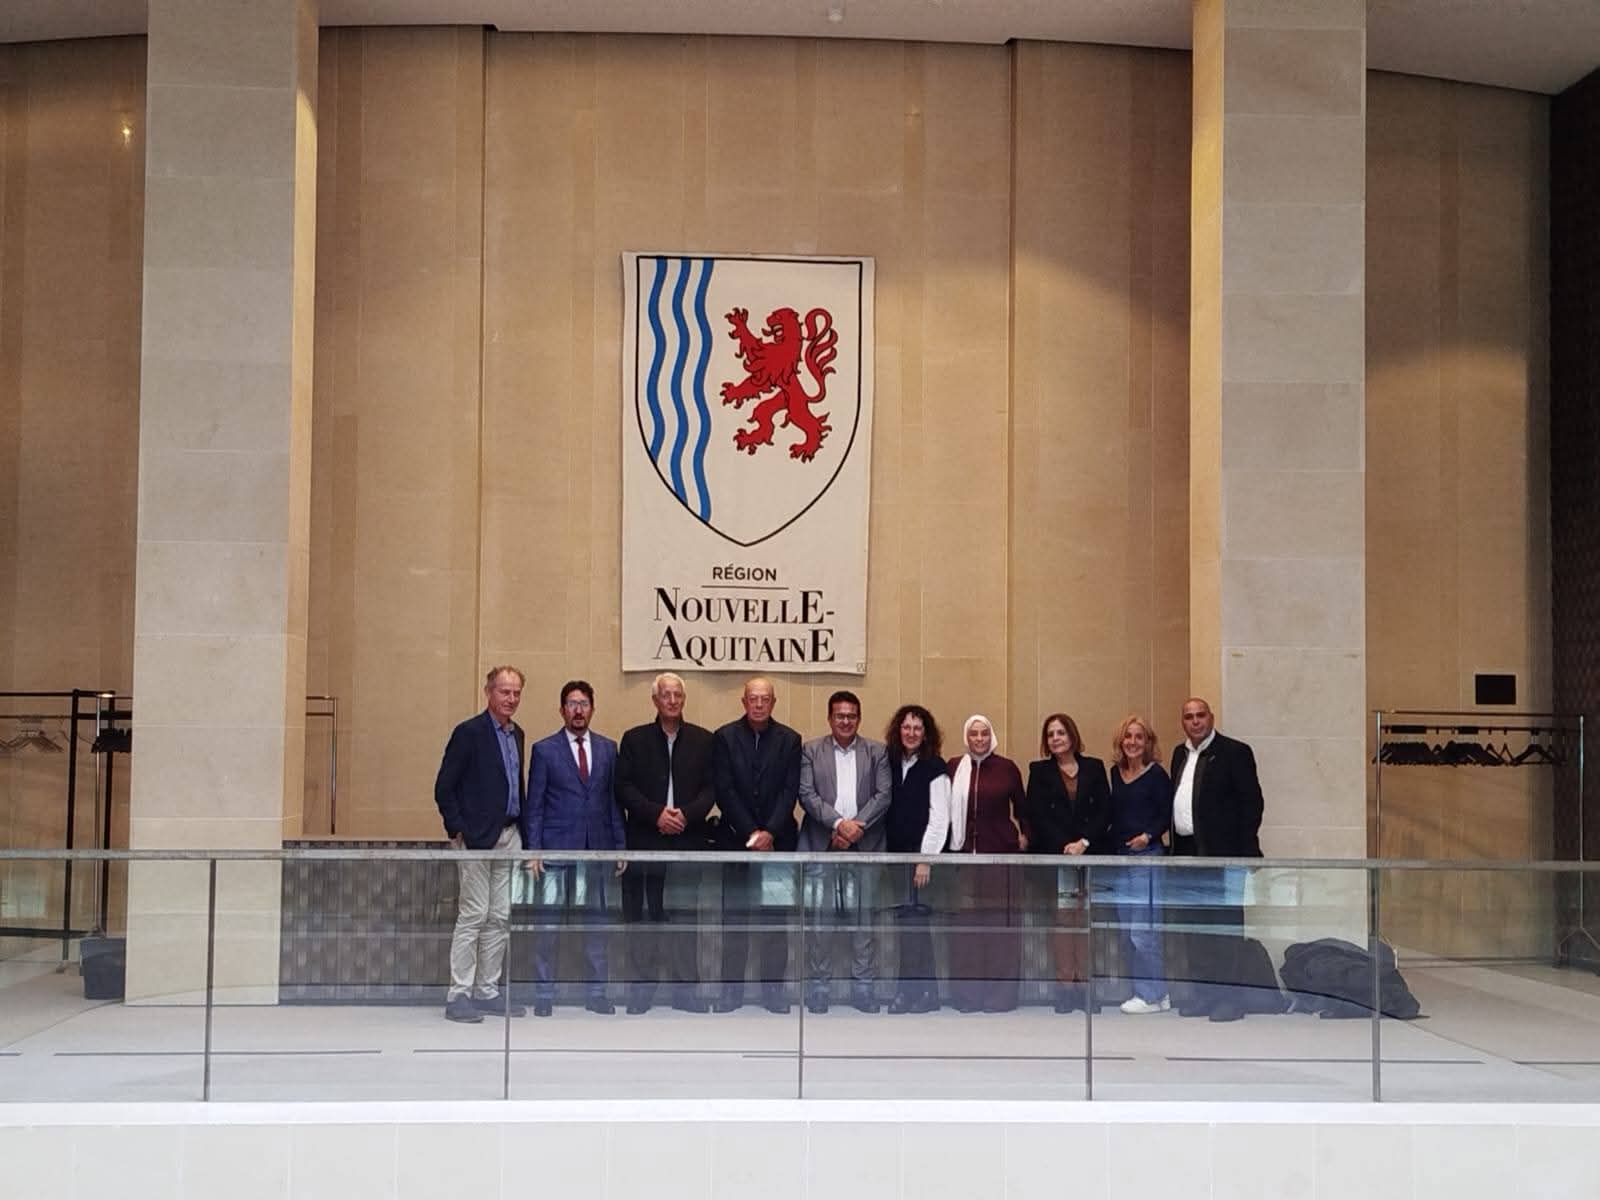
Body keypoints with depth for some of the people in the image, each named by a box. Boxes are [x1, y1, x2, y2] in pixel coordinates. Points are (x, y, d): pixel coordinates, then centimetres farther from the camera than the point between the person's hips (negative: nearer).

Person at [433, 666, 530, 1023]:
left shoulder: (516, 734, 13)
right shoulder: (469, 732, -9)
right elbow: (444, 788, -10)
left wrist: (522, 827, 10)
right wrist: (457, 830, -13)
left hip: (509, 837, 7)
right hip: (477, 837, -7)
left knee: (500, 918, 9)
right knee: (473, 915, -6)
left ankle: (487, 991, 16)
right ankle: (458, 995, 0)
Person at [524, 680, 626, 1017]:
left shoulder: (607, 748, 9)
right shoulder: (544, 750, 0)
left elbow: (614, 799, 10)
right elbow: (534, 804, 0)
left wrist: (620, 846, 6)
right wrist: (533, 849, -7)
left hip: (596, 848, 3)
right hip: (556, 848, -3)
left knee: (596, 922, 7)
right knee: (548, 924, 0)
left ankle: (596, 992, 14)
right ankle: (544, 994, 7)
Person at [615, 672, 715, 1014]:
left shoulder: (703, 740, 8)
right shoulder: (634, 739, 6)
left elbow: (711, 788, 3)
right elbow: (624, 787, -1)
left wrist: (687, 814, -12)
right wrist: (656, 814, -13)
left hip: (689, 840, 1)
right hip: (644, 841, -1)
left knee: (686, 915, 2)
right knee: (643, 914, 2)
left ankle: (685, 988, 8)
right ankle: (643, 986, 9)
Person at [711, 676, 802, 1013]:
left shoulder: (789, 740, 4)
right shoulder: (725, 737, 2)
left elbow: (790, 791, -2)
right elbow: (725, 791, -4)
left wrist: (769, 833, -13)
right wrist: (751, 833, -11)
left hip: (777, 840, 1)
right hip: (736, 838, 0)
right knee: (734, 916, 1)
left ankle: (774, 987, 8)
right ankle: (731, 988, 6)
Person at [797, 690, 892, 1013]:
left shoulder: (877, 752, 8)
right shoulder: (811, 751, 6)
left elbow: (883, 795, 0)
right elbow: (807, 794, -3)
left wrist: (856, 827, -11)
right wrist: (839, 823, -14)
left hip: (864, 845, 1)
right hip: (821, 845, -1)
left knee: (864, 916, 3)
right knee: (820, 915, 1)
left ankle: (862, 986, 10)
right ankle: (817, 986, 8)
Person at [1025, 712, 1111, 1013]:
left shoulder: (1094, 768, 11)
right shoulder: (1039, 771, 9)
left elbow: (1105, 812, 5)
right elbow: (1037, 816, 1)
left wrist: (1084, 843, -8)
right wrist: (1066, 847, -9)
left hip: (1092, 855, 1)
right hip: (1054, 856, -1)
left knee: (1088, 922, -3)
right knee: (1061, 923, -6)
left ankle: (1086, 985, 1)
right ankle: (1064, 986, -3)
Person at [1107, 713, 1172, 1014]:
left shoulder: (1156, 775, -6)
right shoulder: (1116, 774, 11)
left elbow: (1167, 816, -8)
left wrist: (1148, 836, -20)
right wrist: (1111, 849, 6)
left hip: (1147, 856, -7)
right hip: (1119, 856, 7)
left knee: (1143, 930, -7)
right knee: (1128, 930, 11)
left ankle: (1153, 995, 2)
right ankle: (1143, 990, 20)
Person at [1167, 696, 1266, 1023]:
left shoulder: (1235, 753, -5)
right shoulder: (1180, 755, 15)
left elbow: (1252, 802, -8)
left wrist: (1245, 851, -14)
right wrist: (1176, 848, 8)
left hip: (1222, 854, -7)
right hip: (1187, 851, 7)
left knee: (1226, 926, -4)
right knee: (1193, 927, 10)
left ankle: (1231, 998, 1)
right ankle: (1201, 994, 17)